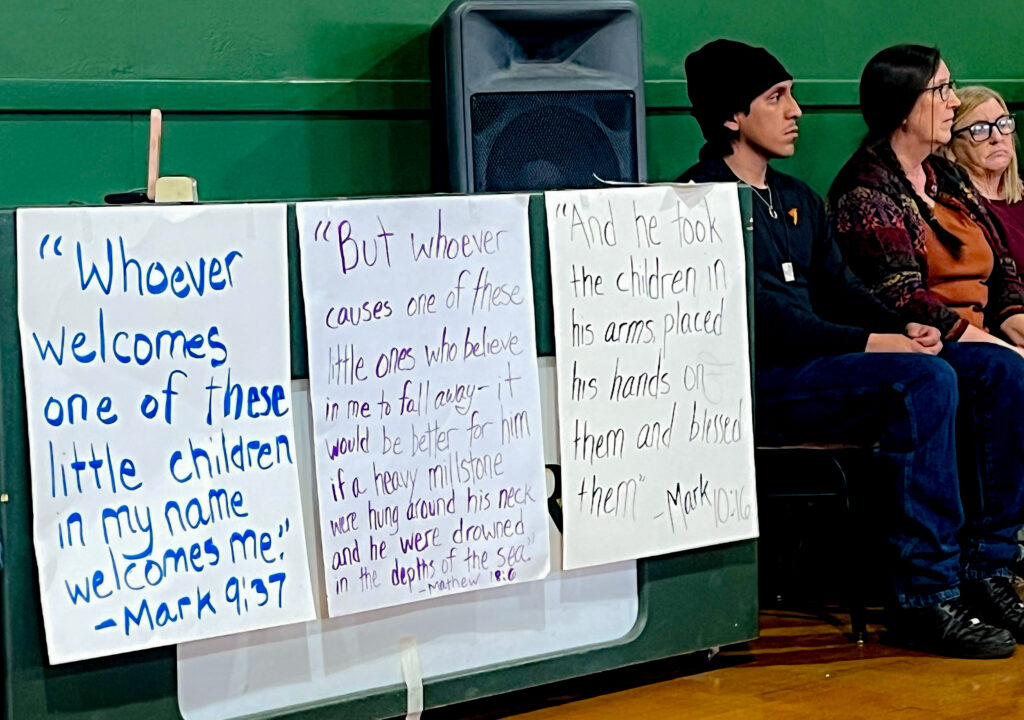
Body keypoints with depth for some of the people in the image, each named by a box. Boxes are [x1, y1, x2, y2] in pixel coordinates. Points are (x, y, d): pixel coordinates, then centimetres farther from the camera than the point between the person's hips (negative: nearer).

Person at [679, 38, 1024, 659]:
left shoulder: (798, 200, 25)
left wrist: (903, 328, -3)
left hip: (824, 365, 9)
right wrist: (867, 343, -20)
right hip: (759, 383, -9)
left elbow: (840, 288, 18)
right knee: (926, 380, -30)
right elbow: (758, 316, -15)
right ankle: (924, 596, -28)